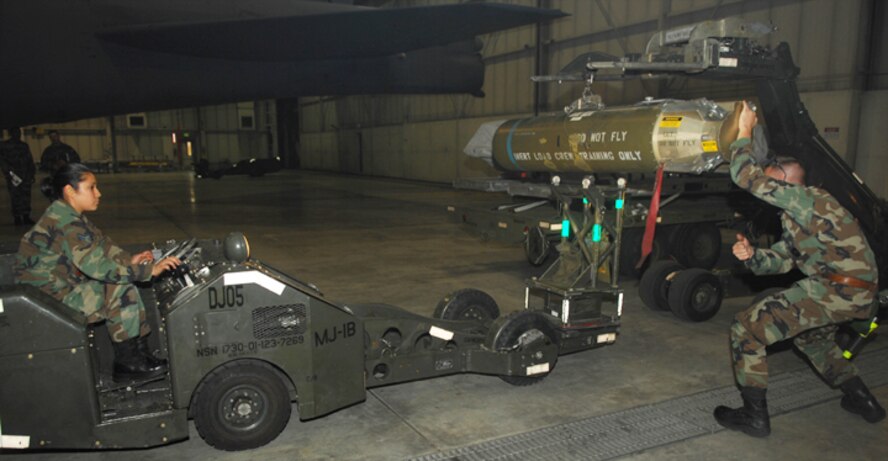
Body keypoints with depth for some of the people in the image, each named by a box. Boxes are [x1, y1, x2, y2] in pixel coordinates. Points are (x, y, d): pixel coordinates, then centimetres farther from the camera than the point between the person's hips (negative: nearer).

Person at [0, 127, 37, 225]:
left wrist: (32, 174, 13)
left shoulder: (24, 145, 17)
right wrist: (11, 173, -12)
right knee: (15, 197, -5)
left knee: (26, 196, -1)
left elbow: (30, 161, 19)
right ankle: (17, 218, -1)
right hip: (13, 176, -4)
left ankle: (26, 217, 4)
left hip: (25, 176, 4)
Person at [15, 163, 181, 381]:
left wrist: (128, 259, -12)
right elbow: (97, 266, -32)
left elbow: (101, 244, 7)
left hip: (62, 284, 10)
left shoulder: (70, 216, 7)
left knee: (125, 284, 4)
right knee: (121, 292, -18)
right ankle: (126, 364, -6)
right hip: (46, 296, -10)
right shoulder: (65, 223, -25)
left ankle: (140, 351, 5)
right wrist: (150, 270, -30)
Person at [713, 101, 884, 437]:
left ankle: (754, 416, 0)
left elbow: (746, 176, -18)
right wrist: (751, 255, 1)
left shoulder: (806, 197, -9)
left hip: (834, 289, -11)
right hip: (860, 295, 11)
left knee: (746, 329, -8)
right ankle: (861, 400, 38)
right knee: (810, 335, 38)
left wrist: (744, 131, -6)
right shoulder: (797, 215, 21)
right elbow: (782, 260, 20)